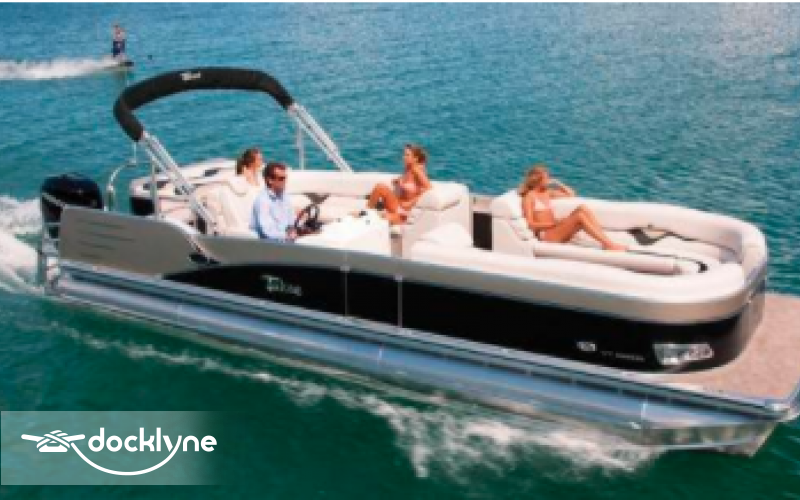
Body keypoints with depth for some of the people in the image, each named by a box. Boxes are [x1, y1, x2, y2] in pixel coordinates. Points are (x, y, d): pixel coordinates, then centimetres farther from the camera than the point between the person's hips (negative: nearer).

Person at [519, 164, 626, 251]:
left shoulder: (547, 193, 20)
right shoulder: (529, 197, -2)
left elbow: (571, 194, 29)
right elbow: (530, 224, -10)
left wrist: (557, 183, 18)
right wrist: (553, 223, -15)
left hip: (556, 232, 7)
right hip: (545, 235, -7)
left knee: (582, 208, -16)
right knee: (579, 216, -27)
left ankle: (606, 241, -26)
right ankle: (608, 244, -30)